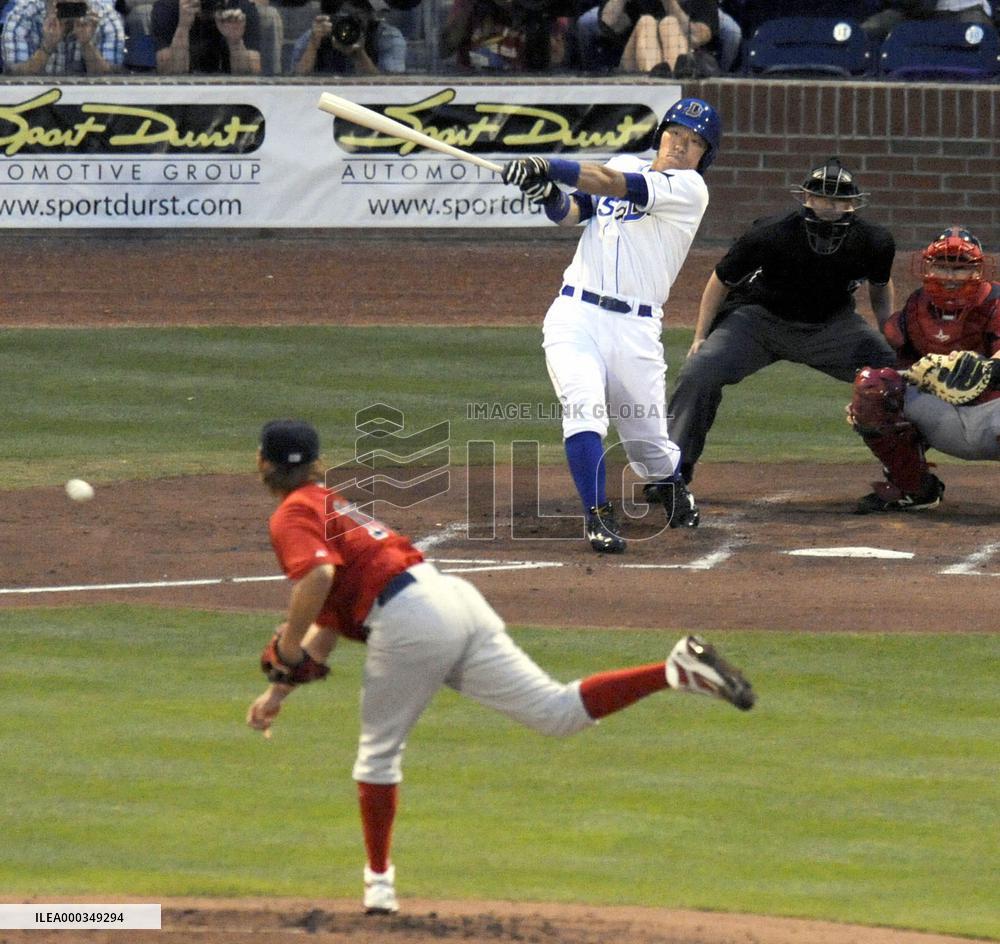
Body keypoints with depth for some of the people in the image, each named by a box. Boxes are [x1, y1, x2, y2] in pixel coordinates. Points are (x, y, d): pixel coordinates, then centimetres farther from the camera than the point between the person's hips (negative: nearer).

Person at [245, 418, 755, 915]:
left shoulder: (292, 516, 3)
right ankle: (679, 669, -15)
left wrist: (284, 650, -9)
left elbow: (318, 574, -20)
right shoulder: (329, 507, 33)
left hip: (407, 619, -8)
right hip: (455, 598, 8)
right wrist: (278, 692, 35)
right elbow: (328, 623, 37)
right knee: (556, 711, 0)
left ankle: (379, 880, 17)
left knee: (378, 751, 11)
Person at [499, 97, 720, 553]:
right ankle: (598, 517, -22)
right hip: (575, 316, 2)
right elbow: (571, 212, 5)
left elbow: (611, 183, -16)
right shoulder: (625, 165, 14)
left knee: (650, 444, 6)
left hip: (636, 330, -2)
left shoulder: (689, 189, -3)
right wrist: (548, 194, -19)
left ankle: (669, 484, 41)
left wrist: (547, 167, -26)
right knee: (584, 409, -24)